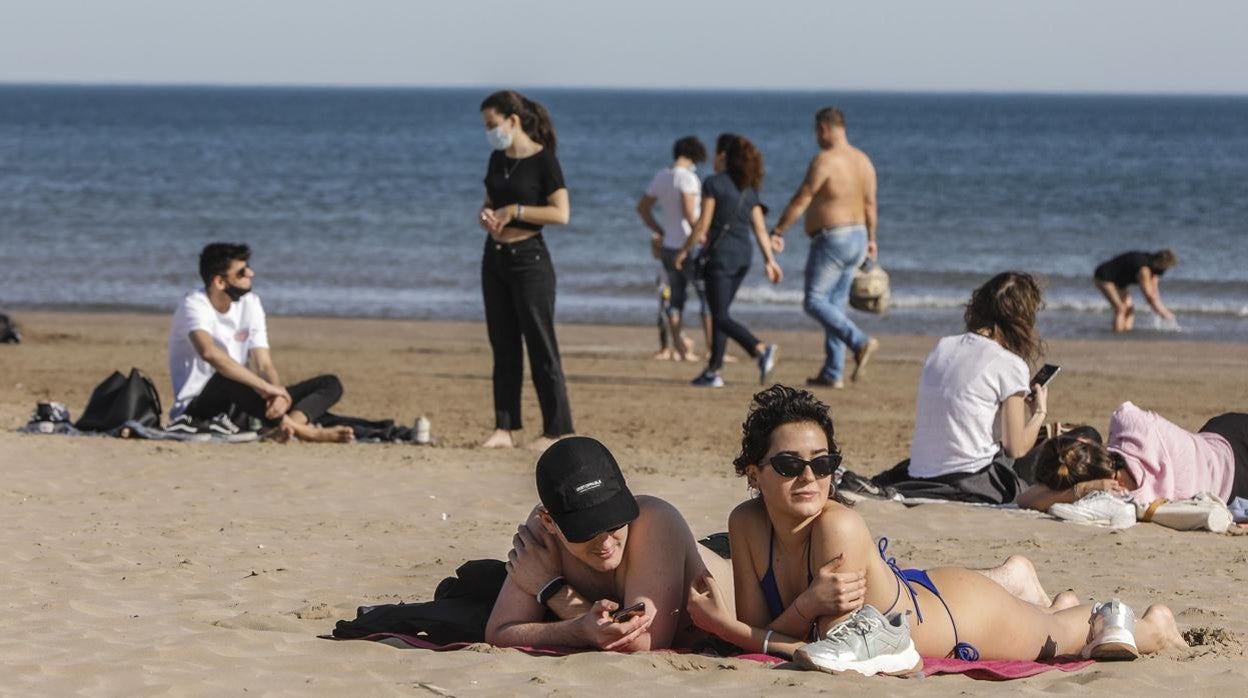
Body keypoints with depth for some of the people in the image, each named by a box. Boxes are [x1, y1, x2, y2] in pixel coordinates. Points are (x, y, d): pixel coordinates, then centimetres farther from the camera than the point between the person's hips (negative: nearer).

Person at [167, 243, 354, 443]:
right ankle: (303, 431, -35)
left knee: (330, 384, -3)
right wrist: (265, 386, -40)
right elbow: (209, 352, -36)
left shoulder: (250, 304, 6)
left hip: (238, 409, 7)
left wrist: (280, 394, -25)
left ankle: (293, 422, -37)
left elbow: (264, 365, -1)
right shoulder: (195, 304, -15)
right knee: (229, 378, -41)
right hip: (197, 408, -7)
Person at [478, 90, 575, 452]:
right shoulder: (497, 159, 10)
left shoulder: (544, 161, -12)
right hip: (495, 257, 7)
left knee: (540, 346, -4)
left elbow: (561, 213, -16)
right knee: (503, 346, 8)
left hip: (528, 259, -7)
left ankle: (556, 430, 1)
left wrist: (515, 210, -18)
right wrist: (486, 214, -2)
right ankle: (504, 428, 11)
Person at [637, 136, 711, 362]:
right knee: (709, 297, 0)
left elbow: (642, 207, 17)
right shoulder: (686, 176, -15)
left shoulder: (661, 177, 8)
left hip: (668, 247, 7)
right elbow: (689, 212, -25)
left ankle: (680, 348, 11)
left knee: (676, 298, 12)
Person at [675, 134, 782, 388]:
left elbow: (703, 225, -11)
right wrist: (769, 260, 7)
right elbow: (759, 228, 6)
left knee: (721, 317, -8)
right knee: (719, 313, 16)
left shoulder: (713, 184, -9)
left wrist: (685, 250, 0)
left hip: (720, 254, -7)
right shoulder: (749, 188, 10)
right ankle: (714, 370, 15)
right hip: (744, 254, 7)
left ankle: (761, 350, -29)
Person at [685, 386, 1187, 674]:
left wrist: (725, 627, -37)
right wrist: (719, 622, -39)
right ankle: (1062, 606, 67)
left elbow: (830, 645, -36)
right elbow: (756, 630, -18)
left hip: (966, 612, -6)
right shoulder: (746, 524, -24)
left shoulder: (839, 528, -41)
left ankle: (1154, 625, 53)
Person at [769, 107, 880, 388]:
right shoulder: (863, 160, 9)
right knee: (835, 305, 12)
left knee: (814, 302, -5)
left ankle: (861, 342, -22)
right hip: (857, 237, 9)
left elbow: (801, 200, -16)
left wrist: (777, 232, -10)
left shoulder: (824, 160, -16)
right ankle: (832, 373, 9)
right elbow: (870, 204, 15)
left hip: (831, 239, -9)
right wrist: (871, 239, 25)